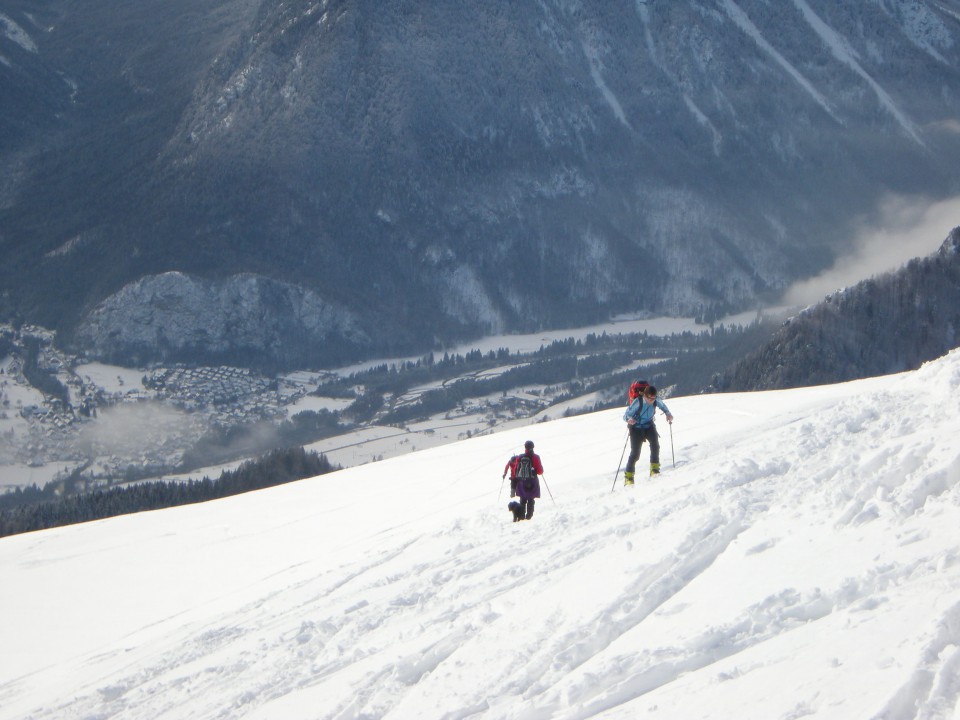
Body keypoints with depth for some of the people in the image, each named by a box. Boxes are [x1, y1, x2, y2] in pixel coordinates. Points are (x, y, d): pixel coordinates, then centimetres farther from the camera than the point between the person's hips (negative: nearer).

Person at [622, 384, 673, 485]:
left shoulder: (656, 400, -16)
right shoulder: (638, 402, -28)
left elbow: (662, 405, 9)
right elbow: (625, 415, -24)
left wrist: (667, 414, -6)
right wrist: (629, 419, -46)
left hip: (649, 426, 3)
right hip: (637, 428, -3)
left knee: (655, 445, -21)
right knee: (635, 453, -9)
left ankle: (655, 469, -10)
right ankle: (628, 477, 2)